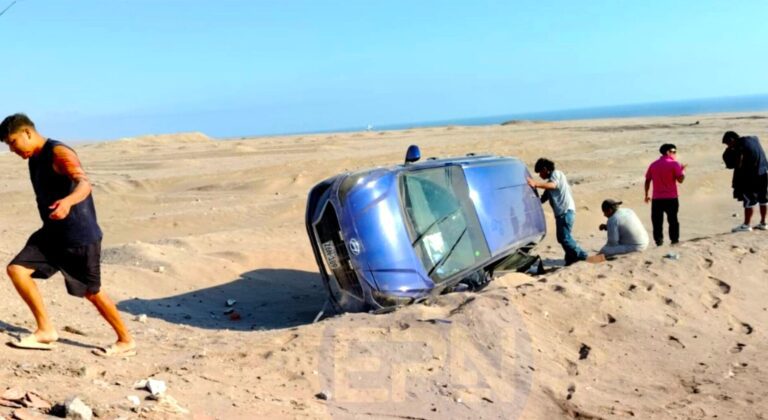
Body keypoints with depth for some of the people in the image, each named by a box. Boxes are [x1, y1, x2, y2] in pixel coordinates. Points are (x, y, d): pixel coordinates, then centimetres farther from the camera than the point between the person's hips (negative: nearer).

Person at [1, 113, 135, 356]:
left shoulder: (59, 153, -17)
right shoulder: (34, 158, 11)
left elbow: (84, 184, -35)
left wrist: (68, 201, -55)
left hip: (80, 235, -9)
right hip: (52, 234, 9)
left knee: (92, 292, 0)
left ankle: (126, 341, 17)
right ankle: (46, 331, 2)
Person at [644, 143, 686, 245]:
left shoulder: (653, 164, 7)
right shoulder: (674, 164, -6)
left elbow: (647, 181, 6)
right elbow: (680, 179, -12)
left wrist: (646, 195, 14)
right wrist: (683, 170, 5)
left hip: (656, 199, 3)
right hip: (671, 198, -2)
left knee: (657, 222, 6)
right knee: (673, 220, 10)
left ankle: (658, 241, 5)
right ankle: (674, 240, 12)